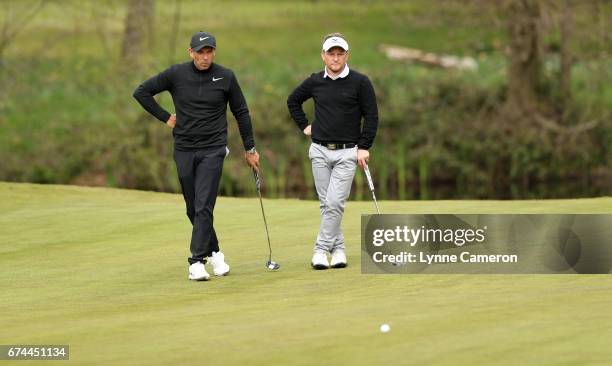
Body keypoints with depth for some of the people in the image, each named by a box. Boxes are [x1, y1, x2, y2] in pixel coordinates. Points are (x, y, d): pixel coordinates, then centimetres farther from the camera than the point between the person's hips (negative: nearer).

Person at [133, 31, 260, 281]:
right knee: (193, 209, 8)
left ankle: (197, 261, -14)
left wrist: (250, 149, 10)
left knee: (204, 206, -14)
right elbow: (142, 92, 6)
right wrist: (165, 117, 1)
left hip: (212, 150, -2)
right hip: (184, 150, 2)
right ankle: (214, 253, 25)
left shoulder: (225, 77, -2)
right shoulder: (176, 74, -2)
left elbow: (241, 113, 8)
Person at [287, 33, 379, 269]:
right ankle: (338, 248, 13)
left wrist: (364, 148, -7)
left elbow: (371, 116, -2)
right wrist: (304, 126, 13)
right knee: (326, 203, 4)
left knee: (335, 203, -12)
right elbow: (293, 101, 22)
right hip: (320, 151, 3)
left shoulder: (360, 82, -4)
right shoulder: (315, 82, 5)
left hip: (347, 153, -3)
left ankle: (322, 249, -7)